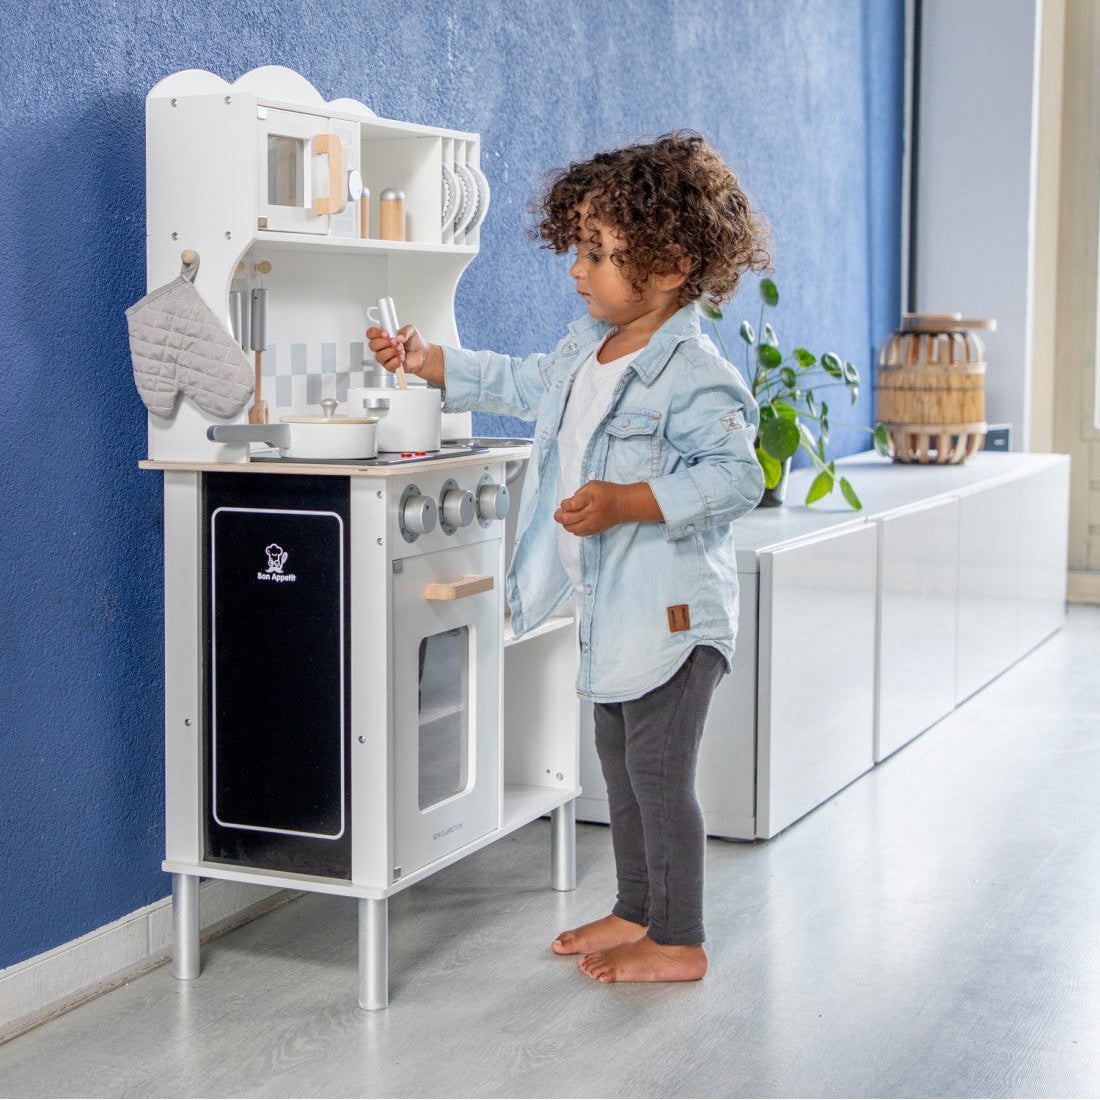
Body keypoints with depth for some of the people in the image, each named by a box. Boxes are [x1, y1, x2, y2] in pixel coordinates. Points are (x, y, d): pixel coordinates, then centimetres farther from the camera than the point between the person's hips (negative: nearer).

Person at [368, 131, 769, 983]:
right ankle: (637, 912, 35)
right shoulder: (584, 352, 8)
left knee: (659, 770, -1)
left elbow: (734, 476, -27)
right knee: (620, 761, 19)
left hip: (672, 611, -10)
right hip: (611, 605, 10)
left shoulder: (695, 376, -21)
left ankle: (678, 942, 13)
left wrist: (628, 502, -33)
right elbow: (521, 385, 25)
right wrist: (431, 363, 20)